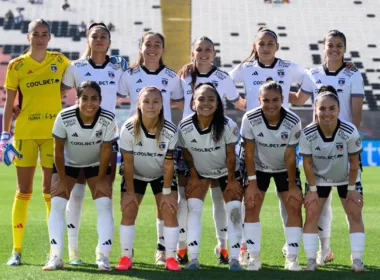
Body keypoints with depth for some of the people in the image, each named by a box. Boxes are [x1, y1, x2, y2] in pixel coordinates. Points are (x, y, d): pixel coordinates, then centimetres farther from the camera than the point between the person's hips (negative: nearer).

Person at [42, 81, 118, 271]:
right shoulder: (64, 117, -30)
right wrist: (62, 180, -13)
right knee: (57, 204, -12)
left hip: (96, 165, 0)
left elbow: (105, 151, -16)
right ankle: (55, 257, -10)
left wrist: (101, 179, -10)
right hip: (68, 164, 0)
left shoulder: (108, 120, -29)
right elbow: (58, 150, -18)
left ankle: (103, 257, -11)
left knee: (104, 205, -13)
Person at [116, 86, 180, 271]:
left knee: (169, 211, -11)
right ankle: (126, 257, -2)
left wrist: (166, 192, -14)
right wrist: (130, 192, -15)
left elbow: (168, 164, -18)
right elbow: (128, 163, -19)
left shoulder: (170, 131, -25)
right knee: (128, 211, -9)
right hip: (135, 175, 0)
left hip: (161, 175, 0)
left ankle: (170, 258, -6)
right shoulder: (128, 129, -26)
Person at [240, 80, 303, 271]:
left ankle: (292, 258, 0)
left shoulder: (293, 122, -28)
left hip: (285, 169, 0)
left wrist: (293, 186, -12)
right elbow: (249, 153, -17)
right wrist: (252, 182, -16)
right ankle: (254, 257, 1)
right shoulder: (250, 119, -26)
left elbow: (290, 156, -18)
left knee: (294, 207, -8)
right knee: (251, 206, -8)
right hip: (259, 168, 0)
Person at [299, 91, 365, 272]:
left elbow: (354, 162, -16)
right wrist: (312, 189, -10)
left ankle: (357, 260, 0)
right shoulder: (308, 134, -29)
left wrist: (351, 188, -9)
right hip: (319, 179, 0)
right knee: (311, 215, -6)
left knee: (355, 214, -6)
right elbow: (307, 163, -14)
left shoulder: (350, 132, -31)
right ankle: (311, 260, 1)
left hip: (345, 178, 0)